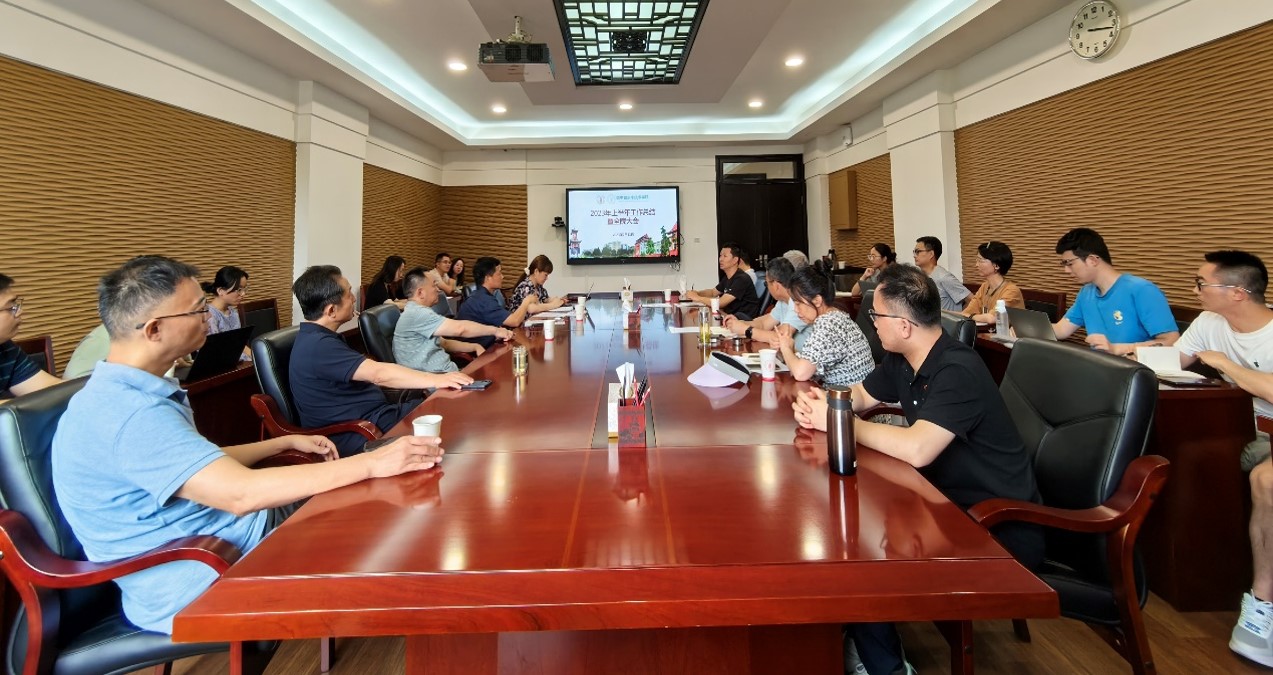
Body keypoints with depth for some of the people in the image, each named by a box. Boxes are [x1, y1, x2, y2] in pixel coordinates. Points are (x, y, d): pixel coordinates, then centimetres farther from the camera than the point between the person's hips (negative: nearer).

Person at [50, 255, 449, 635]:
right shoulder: (129, 413, -27)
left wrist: (286, 443, 15)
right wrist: (372, 464, -33)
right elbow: (241, 493, -34)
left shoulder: (127, 392, 8)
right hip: (189, 589, -9)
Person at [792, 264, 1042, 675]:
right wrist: (821, 402, -9)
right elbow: (860, 396, 14)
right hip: (948, 502, 9)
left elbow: (916, 450, -39)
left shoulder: (958, 371, -27)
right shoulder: (902, 360, 0)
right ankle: (861, 640, 19)